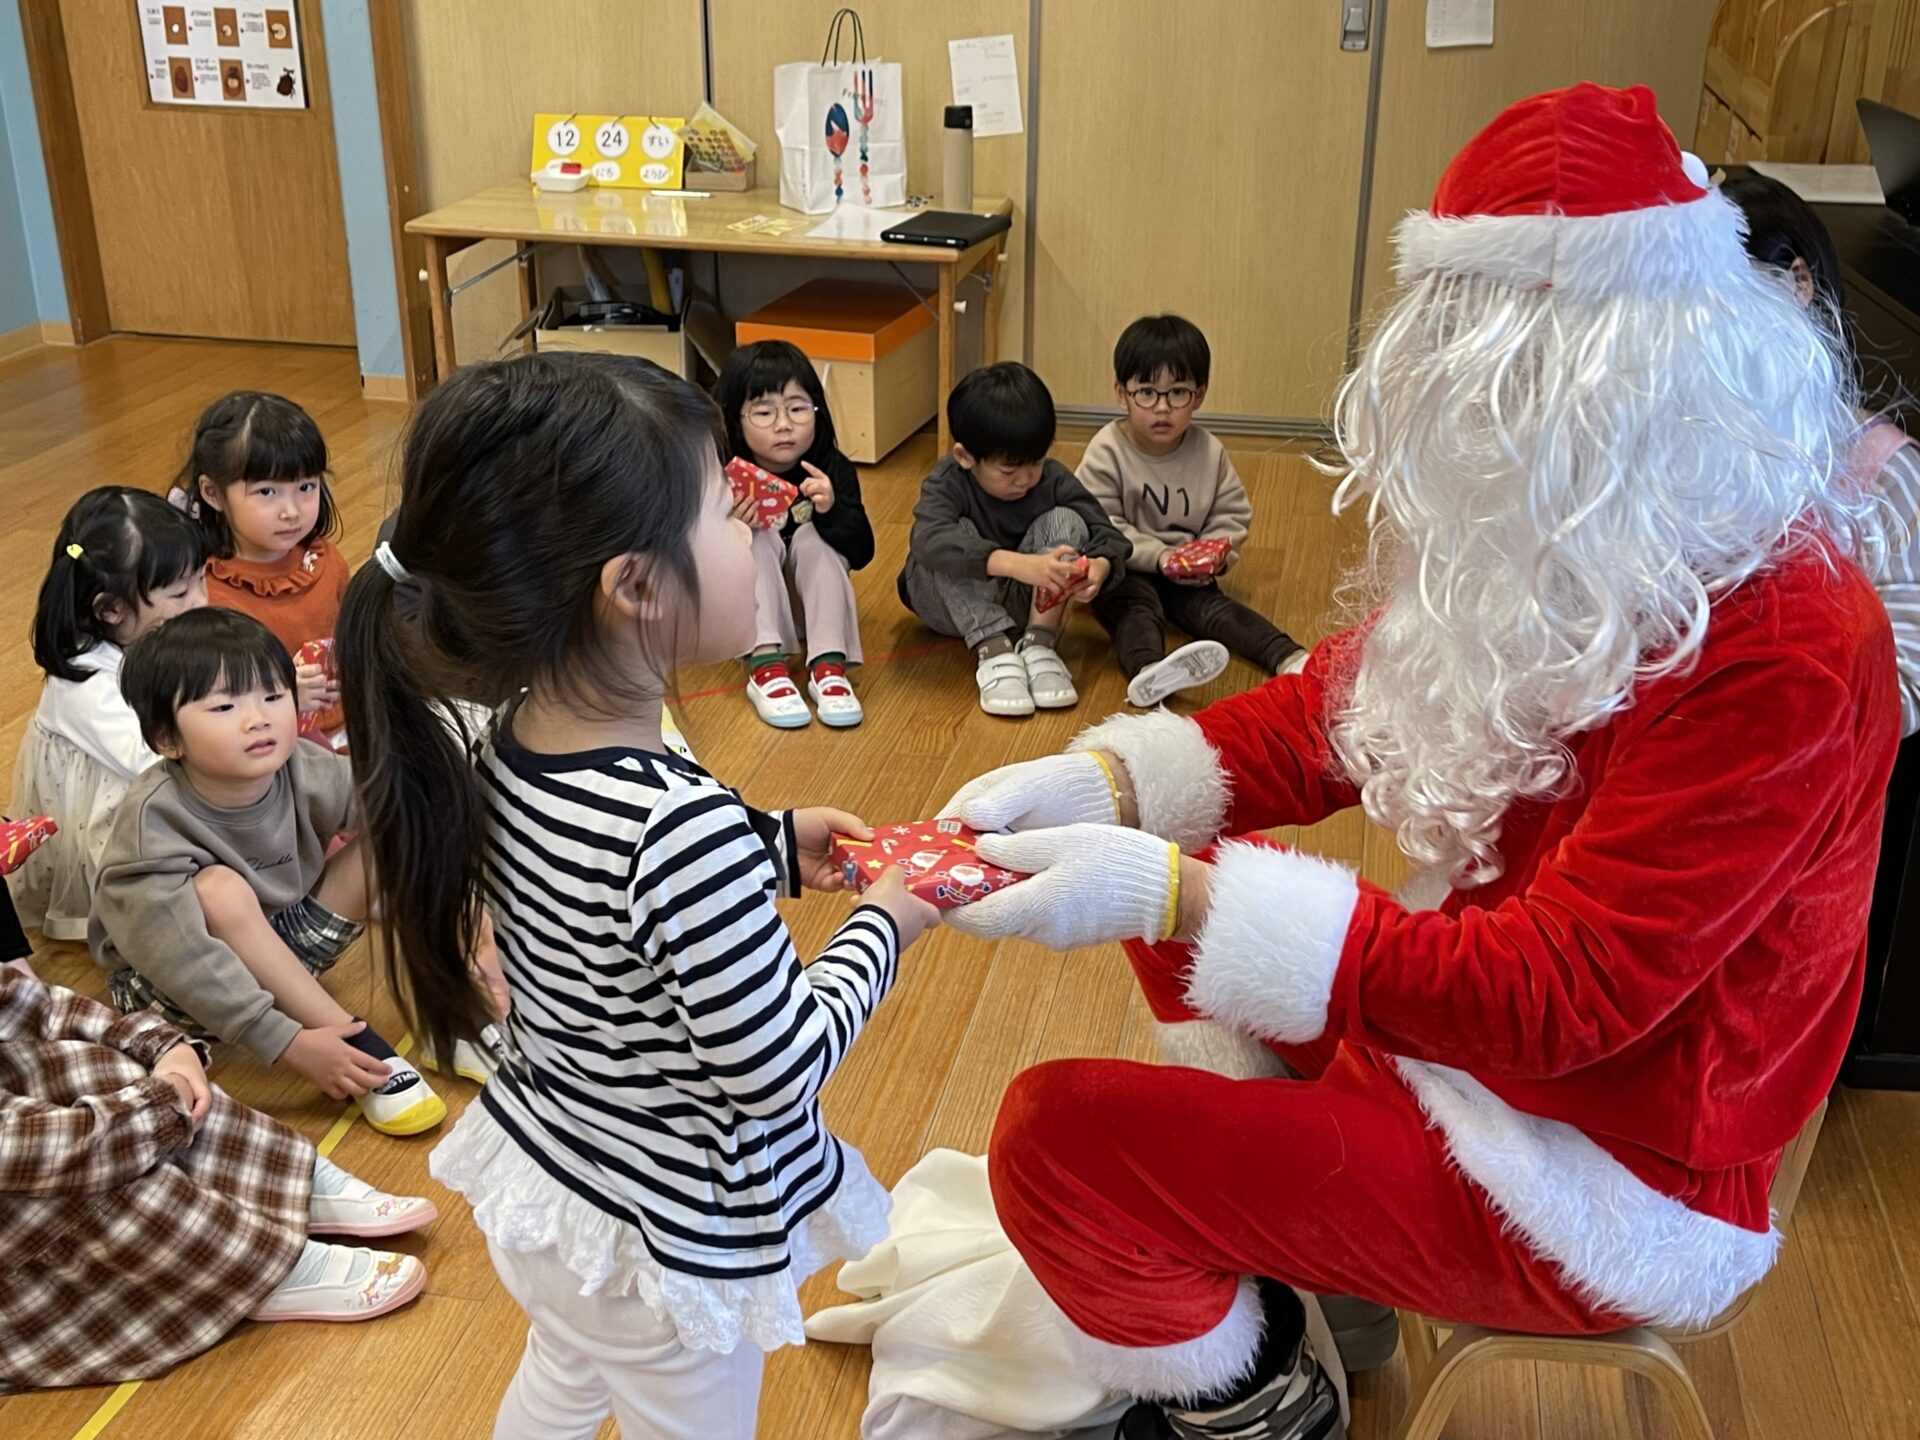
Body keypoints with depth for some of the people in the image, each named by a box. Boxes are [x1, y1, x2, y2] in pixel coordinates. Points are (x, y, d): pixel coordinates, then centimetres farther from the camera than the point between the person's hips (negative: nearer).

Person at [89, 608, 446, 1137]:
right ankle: (361, 1046, -28)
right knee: (220, 890, -37)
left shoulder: (305, 771, -19)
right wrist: (290, 1042, -38)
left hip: (281, 954, 5)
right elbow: (182, 962, -35)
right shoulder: (151, 822, -31)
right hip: (164, 990, -5)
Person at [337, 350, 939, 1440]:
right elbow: (781, 1071, -26)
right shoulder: (684, 826, -38)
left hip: (546, 1170, 7)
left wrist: (775, 848, -1)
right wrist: (886, 925, -12)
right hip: (665, 1236, -7)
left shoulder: (514, 744, -13)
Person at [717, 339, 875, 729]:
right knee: (760, 540, -27)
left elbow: (861, 553, -19)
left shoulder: (833, 470, -15)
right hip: (743, 599, -1)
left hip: (810, 594, 1)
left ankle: (828, 667, -38)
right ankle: (764, 665, -41)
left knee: (812, 538, -26)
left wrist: (832, 509, -38)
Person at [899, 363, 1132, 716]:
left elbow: (1108, 535, -15)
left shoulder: (1054, 480, -13)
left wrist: (1100, 565, -41)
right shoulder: (948, 483, -23)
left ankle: (1039, 643, -27)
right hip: (951, 604, -3)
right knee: (957, 534, -31)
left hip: (1025, 605, 3)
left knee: (1066, 521, -19)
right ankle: (993, 649, -35)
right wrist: (1017, 563, -57)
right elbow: (929, 540, -44)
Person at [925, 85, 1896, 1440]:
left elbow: (1549, 1001, -31)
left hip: (1604, 1171, -9)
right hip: (1494, 1007, 9)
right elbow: (1349, 698, 2)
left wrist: (1172, 896, -34)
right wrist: (1101, 781, -14)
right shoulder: (1592, 539, -3)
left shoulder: (1780, 650, -30)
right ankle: (1269, 1276, 25)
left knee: (1059, 1141, -17)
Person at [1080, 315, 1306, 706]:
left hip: (1185, 575, 4)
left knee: (1211, 605, -21)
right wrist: (1157, 556, -24)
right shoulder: (1107, 452, -11)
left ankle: (1291, 659, -41)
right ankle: (1147, 673, -64)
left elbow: (1233, 512, 9)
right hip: (1123, 572, -4)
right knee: (1137, 607, -32)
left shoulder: (1209, 452, 2)